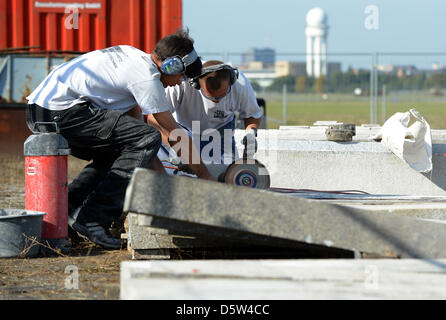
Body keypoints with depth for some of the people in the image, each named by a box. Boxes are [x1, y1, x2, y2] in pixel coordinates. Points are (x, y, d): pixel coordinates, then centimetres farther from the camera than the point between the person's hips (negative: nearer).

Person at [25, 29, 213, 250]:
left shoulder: (134, 58, 22)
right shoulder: (146, 76, -7)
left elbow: (133, 116, 29)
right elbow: (173, 133, -3)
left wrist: (158, 172, 27)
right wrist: (204, 175, 7)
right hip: (60, 112, -11)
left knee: (115, 153, 25)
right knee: (149, 139, -14)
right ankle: (91, 218, -16)